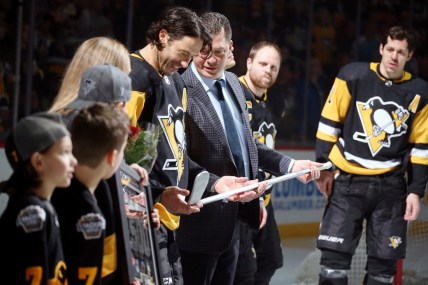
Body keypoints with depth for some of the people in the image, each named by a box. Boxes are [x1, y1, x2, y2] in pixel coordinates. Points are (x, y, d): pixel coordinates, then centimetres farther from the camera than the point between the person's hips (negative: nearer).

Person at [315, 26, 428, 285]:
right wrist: (324, 166, -2)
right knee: (334, 257, -8)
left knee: (384, 264, 4)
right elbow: (329, 123, 1)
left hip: (391, 187, 2)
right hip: (348, 182, -2)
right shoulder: (353, 77, -5)